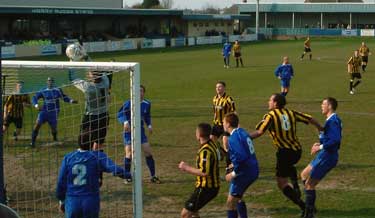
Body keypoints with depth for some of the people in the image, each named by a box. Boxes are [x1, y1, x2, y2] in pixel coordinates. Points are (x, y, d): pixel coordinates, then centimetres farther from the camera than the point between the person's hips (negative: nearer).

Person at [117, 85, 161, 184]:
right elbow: (119, 114, -8)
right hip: (129, 131, -4)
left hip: (140, 131, 4)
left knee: (148, 152, -2)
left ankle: (153, 176, 9)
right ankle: (127, 176, 10)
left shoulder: (147, 104, 4)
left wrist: (149, 125, 3)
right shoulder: (129, 103, -11)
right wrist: (125, 122, -26)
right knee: (129, 153, -8)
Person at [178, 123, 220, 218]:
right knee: (192, 210, 25)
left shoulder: (205, 151, -24)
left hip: (205, 188, -10)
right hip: (212, 186, 10)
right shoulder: (211, 144, 7)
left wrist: (187, 168, -20)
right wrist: (188, 169, 16)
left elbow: (204, 172, -31)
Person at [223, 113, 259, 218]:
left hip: (244, 173, -9)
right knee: (238, 197, 27)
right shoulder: (242, 132, 9)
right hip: (253, 171, 9)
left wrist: (234, 173, -18)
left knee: (230, 203, 0)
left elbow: (241, 157, -28)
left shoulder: (234, 138, -19)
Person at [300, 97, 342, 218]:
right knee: (304, 175, 20)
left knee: (309, 184, -5)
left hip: (326, 157, -11)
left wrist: (320, 147, -22)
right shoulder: (331, 120, 12)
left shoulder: (333, 121, -19)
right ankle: (311, 207, 23)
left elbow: (336, 140, -30)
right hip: (324, 156, 11)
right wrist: (320, 143, 8)